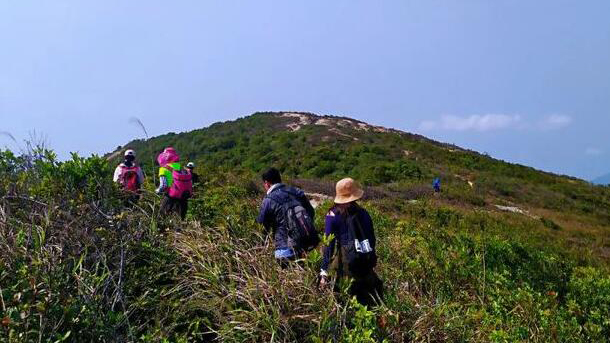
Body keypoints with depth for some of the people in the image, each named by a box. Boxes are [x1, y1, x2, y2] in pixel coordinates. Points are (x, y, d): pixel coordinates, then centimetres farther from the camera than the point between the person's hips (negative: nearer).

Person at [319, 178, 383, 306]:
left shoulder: (333, 215, -5)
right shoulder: (363, 213, 6)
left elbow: (328, 244, -6)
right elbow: (372, 240, 13)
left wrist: (324, 271, -2)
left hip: (344, 265, -4)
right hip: (366, 265, 4)